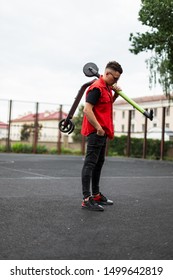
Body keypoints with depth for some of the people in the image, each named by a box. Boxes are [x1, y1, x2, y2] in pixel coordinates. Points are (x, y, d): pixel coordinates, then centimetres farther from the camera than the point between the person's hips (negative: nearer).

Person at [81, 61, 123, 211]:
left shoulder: (107, 88, 13)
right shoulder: (97, 88, -16)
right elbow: (87, 109, -22)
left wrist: (115, 94, 12)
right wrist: (98, 128, -22)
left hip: (102, 132, 10)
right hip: (96, 131, -10)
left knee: (99, 163, 15)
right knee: (90, 163, -9)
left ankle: (96, 194, 26)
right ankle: (87, 199, -8)